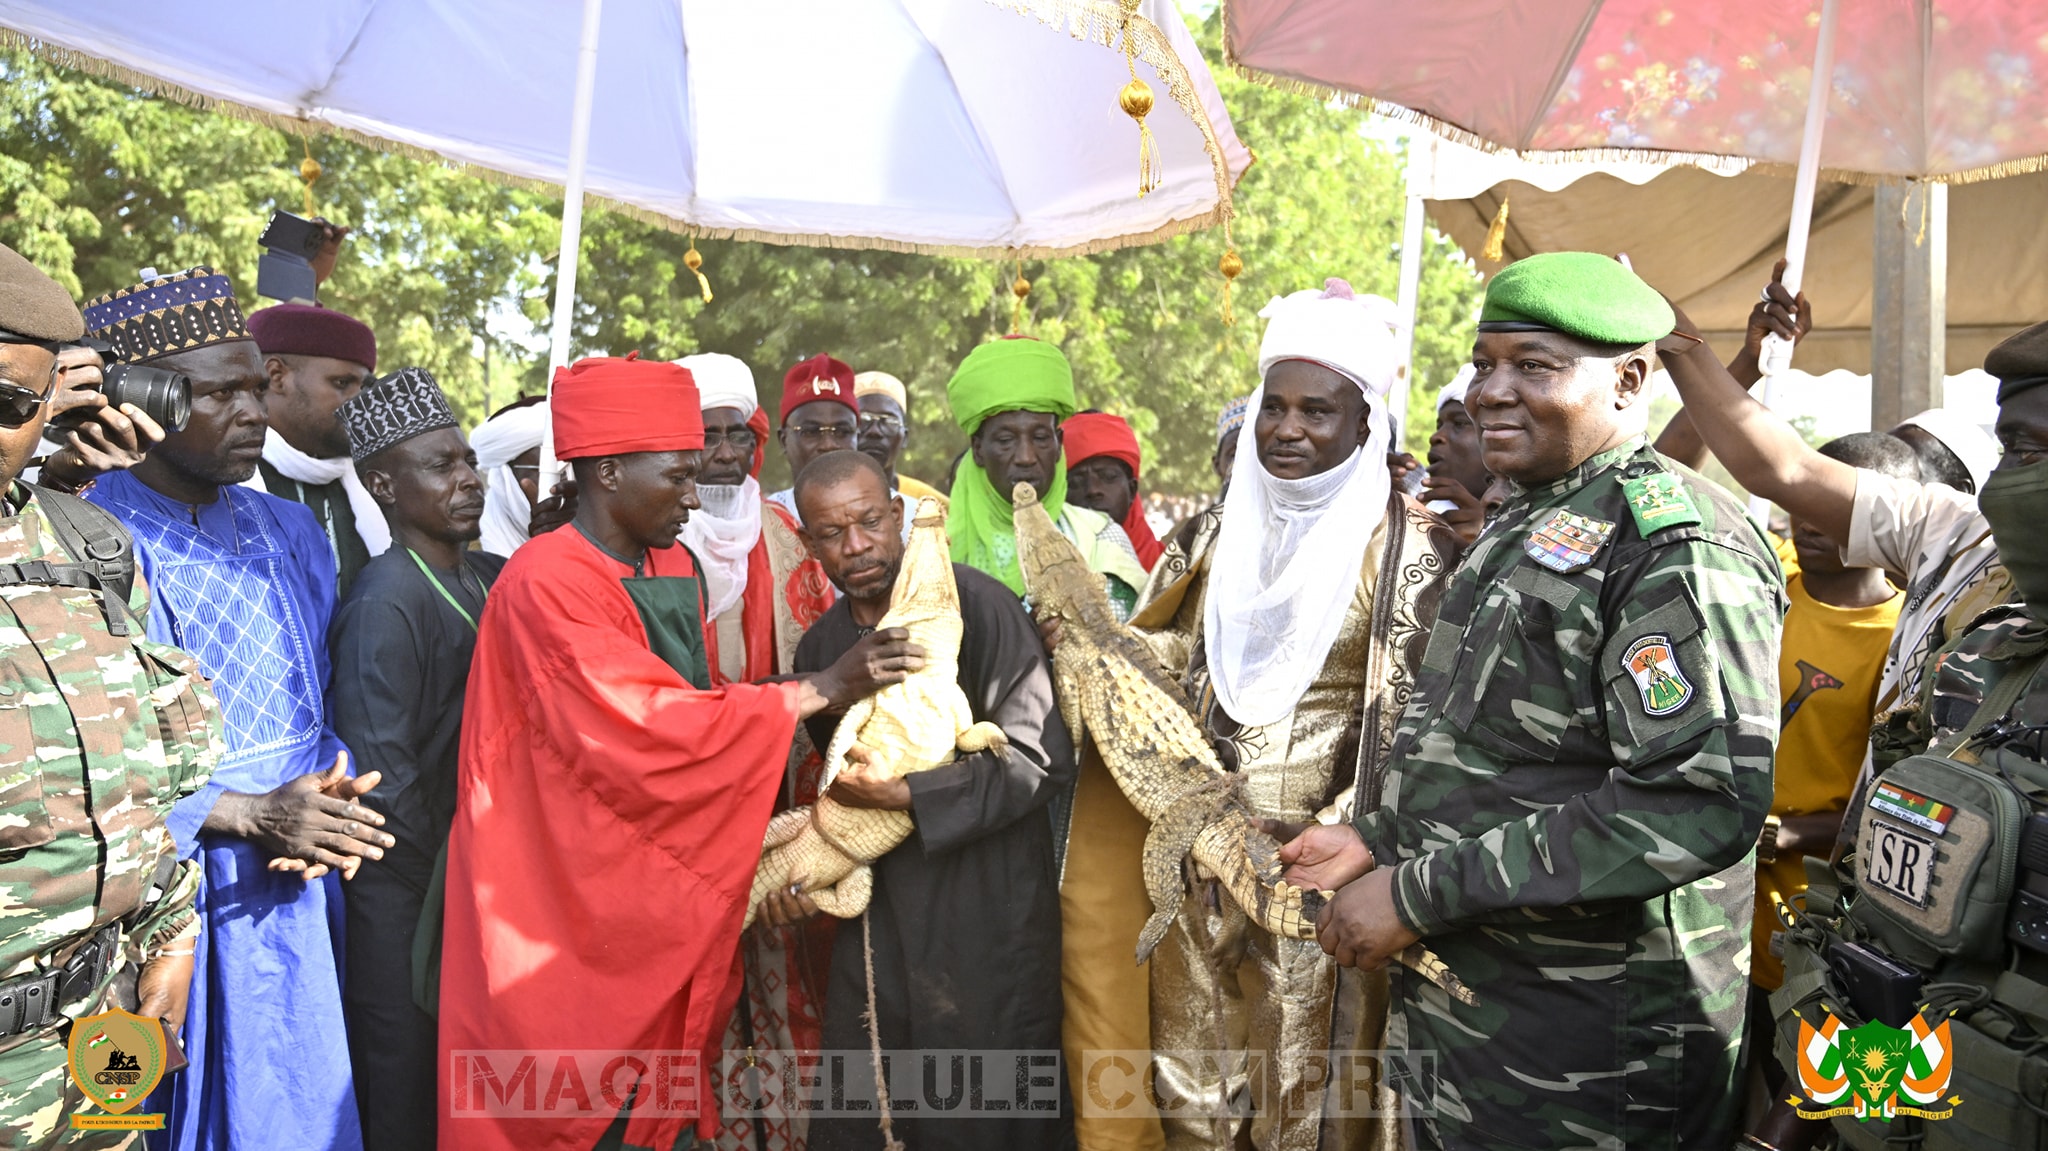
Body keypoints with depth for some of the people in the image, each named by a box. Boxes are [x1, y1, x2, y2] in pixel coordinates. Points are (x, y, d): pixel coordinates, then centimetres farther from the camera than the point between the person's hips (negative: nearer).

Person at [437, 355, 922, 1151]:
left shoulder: (677, 569, 6)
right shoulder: (546, 584, -18)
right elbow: (646, 729, -25)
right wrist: (818, 690, -22)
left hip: (661, 890, 7)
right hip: (572, 906, -7)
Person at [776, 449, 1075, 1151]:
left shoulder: (974, 604, -13)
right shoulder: (819, 648, 8)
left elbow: (1041, 756, -17)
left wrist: (904, 796, -19)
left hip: (985, 910, -5)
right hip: (877, 909, 6)